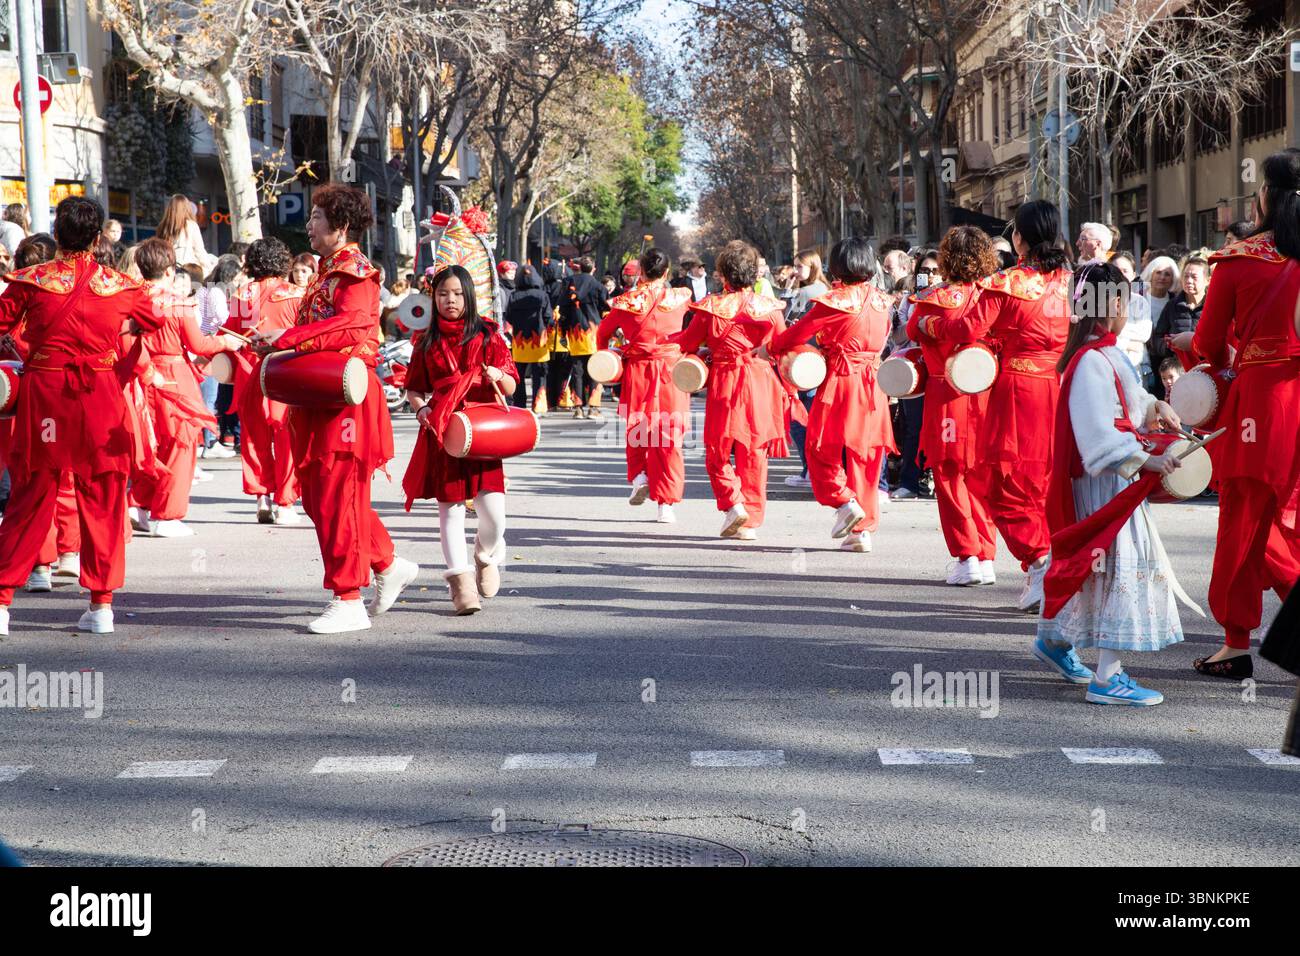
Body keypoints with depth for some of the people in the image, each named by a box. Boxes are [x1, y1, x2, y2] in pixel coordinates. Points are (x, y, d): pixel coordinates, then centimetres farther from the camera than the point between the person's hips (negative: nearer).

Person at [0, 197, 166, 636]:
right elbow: (155, 319, 19)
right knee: (102, 500, 8)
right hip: (101, 396, 1)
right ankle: (102, 602, 9)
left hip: (44, 391, -1)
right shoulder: (119, 286, 2)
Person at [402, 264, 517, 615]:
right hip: (442, 432, 1)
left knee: (493, 507, -10)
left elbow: (510, 388, 5)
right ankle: (460, 579, 8)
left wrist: (498, 376, -16)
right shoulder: (428, 342, 10)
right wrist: (421, 408, -5)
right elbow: (413, 389, 15)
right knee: (450, 505, 0)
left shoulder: (487, 335, 5)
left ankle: (487, 555, 22)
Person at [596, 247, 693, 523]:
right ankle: (666, 503, -1)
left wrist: (603, 354, 24)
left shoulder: (628, 301, -3)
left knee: (636, 427, 21)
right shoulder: (680, 297, 0)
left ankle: (639, 475, 2)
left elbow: (603, 331, 7)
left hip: (637, 371, 0)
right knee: (669, 435, 1)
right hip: (671, 369, 0)